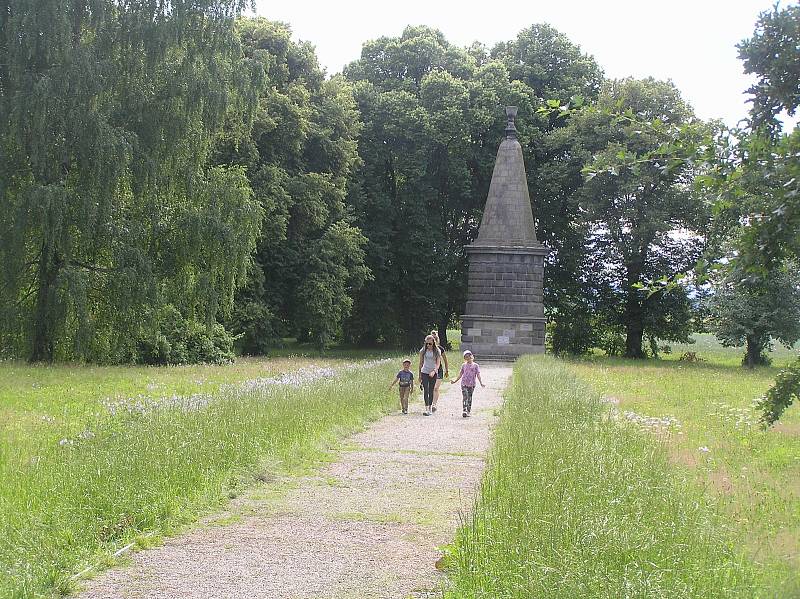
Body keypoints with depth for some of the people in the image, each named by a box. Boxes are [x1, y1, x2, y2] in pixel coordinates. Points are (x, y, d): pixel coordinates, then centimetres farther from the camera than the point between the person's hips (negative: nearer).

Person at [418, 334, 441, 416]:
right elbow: (421, 363, 10)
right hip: (424, 372, 0)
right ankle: (426, 409, -19)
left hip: (433, 373, 0)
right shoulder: (423, 351, 2)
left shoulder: (437, 351, -1)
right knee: (426, 390, -12)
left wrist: (434, 371, -24)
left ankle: (430, 408, 17)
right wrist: (419, 375, 12)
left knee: (431, 390, 7)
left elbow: (438, 364, -6)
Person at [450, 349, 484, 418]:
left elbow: (478, 375, -1)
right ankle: (464, 411, -17)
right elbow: (460, 374, 17)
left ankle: (468, 411, 13)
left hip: (471, 384, -1)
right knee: (465, 397, -11)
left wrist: (481, 383, -10)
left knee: (469, 398, 4)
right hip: (464, 383, 1)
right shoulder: (464, 365, 9)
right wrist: (455, 380, 14)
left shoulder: (475, 365, 3)